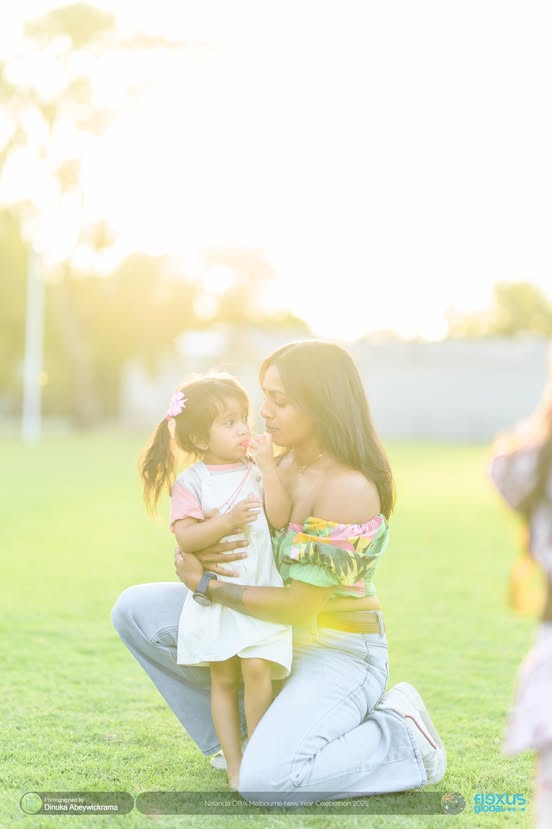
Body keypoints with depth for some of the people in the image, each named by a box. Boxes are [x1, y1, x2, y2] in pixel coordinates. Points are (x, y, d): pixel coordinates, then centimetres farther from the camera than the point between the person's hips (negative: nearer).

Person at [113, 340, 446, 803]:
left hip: (338, 652, -8)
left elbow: (297, 607, -24)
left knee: (264, 780, -29)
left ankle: (401, 738, -3)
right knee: (137, 610, 1)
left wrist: (207, 586, -16)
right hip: (270, 632, 8)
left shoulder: (349, 490, -26)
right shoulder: (277, 460, -2)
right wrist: (193, 553, -20)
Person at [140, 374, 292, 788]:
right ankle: (235, 764, 13)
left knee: (256, 667, -15)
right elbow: (185, 537, -13)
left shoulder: (256, 473, 4)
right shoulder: (191, 482, -4)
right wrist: (228, 521, -23)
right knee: (223, 679, 5)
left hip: (261, 593, 1)